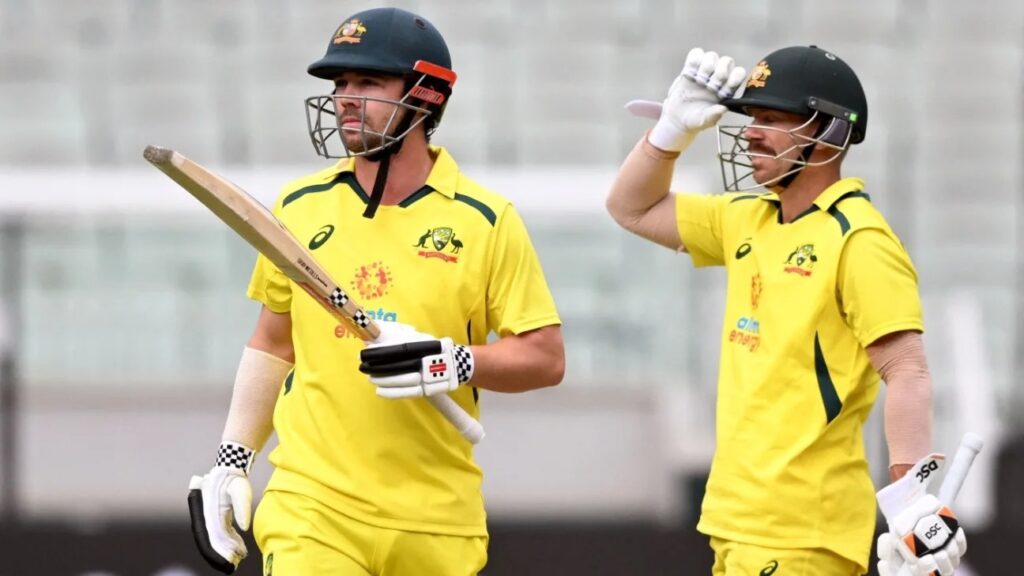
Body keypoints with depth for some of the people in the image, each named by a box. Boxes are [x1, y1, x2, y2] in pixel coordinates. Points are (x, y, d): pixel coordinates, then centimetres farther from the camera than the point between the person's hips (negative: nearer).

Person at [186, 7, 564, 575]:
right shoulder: (300, 207, 8)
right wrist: (232, 461, 15)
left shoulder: (486, 222, -1)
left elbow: (545, 358, -1)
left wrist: (452, 362, -17)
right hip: (313, 503, 1)